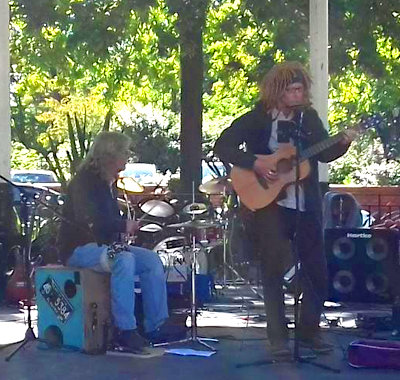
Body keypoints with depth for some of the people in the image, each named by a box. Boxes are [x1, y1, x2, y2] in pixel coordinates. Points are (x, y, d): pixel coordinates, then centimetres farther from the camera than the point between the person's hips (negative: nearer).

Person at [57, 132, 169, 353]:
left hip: (105, 245, 9)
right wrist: (124, 226, -16)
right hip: (79, 248, -9)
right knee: (124, 260, -35)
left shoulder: (109, 183, 15)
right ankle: (125, 331, -33)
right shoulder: (85, 181, -14)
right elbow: (90, 221, -27)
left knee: (152, 260, -8)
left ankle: (156, 326, -7)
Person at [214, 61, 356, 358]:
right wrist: (255, 163, -20)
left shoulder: (309, 117, 6)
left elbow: (324, 154, 9)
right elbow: (222, 147, -10)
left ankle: (309, 330, 23)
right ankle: (278, 339, 6)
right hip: (269, 202, -4)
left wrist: (344, 143, -10)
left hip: (306, 205, 4)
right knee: (274, 270, -2)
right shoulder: (256, 119, -5)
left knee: (318, 270, 7)